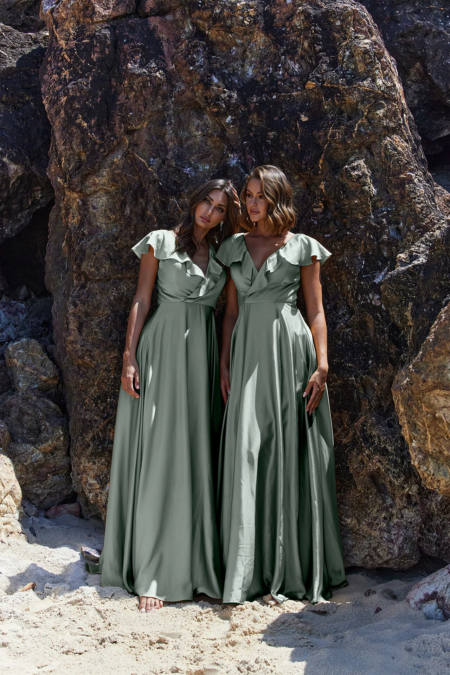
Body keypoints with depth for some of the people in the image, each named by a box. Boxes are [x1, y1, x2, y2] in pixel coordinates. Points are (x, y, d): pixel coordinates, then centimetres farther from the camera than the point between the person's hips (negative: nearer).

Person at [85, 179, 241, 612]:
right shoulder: (160, 242, 5)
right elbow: (141, 300, 0)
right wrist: (129, 358, -9)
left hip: (203, 353, 4)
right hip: (162, 350, -4)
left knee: (197, 455, 2)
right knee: (157, 454, -7)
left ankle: (196, 562, 9)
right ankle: (152, 575, -5)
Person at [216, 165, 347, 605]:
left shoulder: (302, 248, 5)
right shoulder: (234, 248, 14)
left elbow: (316, 311, 3)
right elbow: (231, 310, 14)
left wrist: (321, 366, -7)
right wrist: (224, 364, 5)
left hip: (290, 351, -3)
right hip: (247, 354, 3)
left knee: (290, 452, -2)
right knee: (247, 456, -2)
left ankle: (290, 569, 8)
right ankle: (250, 569, 5)